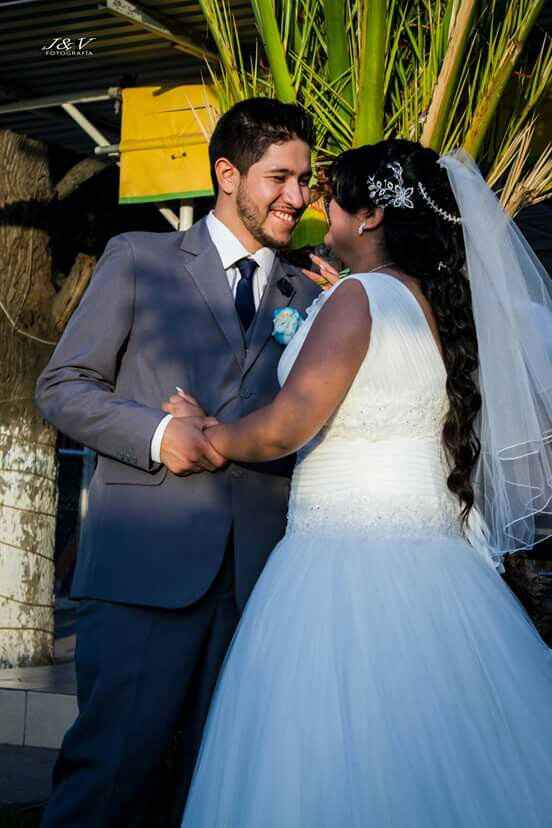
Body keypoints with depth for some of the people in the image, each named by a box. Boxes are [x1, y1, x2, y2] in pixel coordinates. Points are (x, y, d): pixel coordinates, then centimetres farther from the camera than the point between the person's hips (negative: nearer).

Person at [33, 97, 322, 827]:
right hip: (147, 559, -3)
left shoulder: (310, 296, 17)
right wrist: (158, 434, -11)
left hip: (260, 573, 3)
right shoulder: (139, 258, 9)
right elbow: (61, 387, 5)